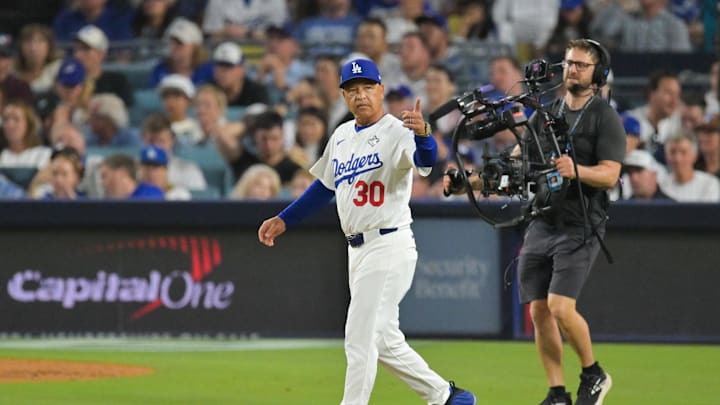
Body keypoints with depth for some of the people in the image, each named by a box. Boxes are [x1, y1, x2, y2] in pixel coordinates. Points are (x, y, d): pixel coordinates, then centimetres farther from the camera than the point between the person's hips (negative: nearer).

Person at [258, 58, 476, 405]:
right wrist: (284, 220, 22)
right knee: (385, 341, 14)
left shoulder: (395, 132, -12)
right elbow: (325, 186, 25)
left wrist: (422, 134, -54)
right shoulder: (342, 136, 13)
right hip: (357, 250, 9)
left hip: (388, 247, -9)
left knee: (360, 339, -9)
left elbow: (425, 159, -33)